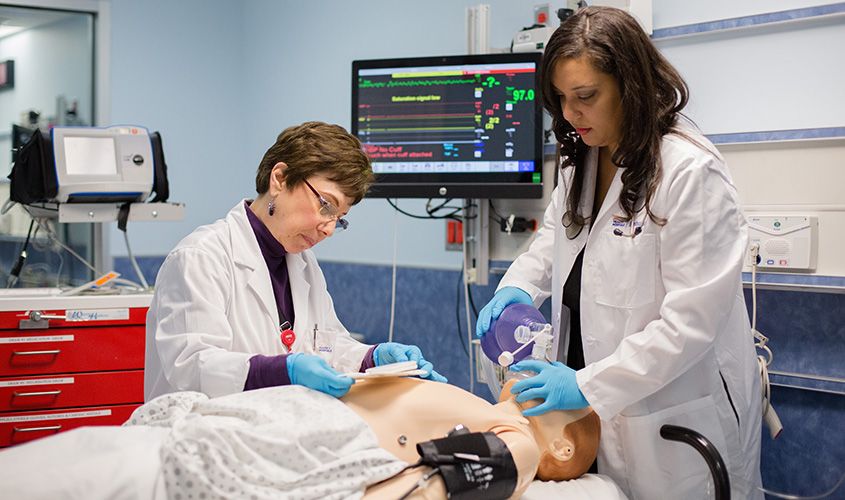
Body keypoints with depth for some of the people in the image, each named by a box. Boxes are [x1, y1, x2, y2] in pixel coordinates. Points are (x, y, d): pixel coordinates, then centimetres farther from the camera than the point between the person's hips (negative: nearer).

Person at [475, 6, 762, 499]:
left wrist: (589, 385, -25)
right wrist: (518, 287, 0)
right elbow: (555, 236, 22)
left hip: (672, 417, -7)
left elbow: (691, 320, -23)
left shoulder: (691, 173, -21)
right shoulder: (582, 163, 5)